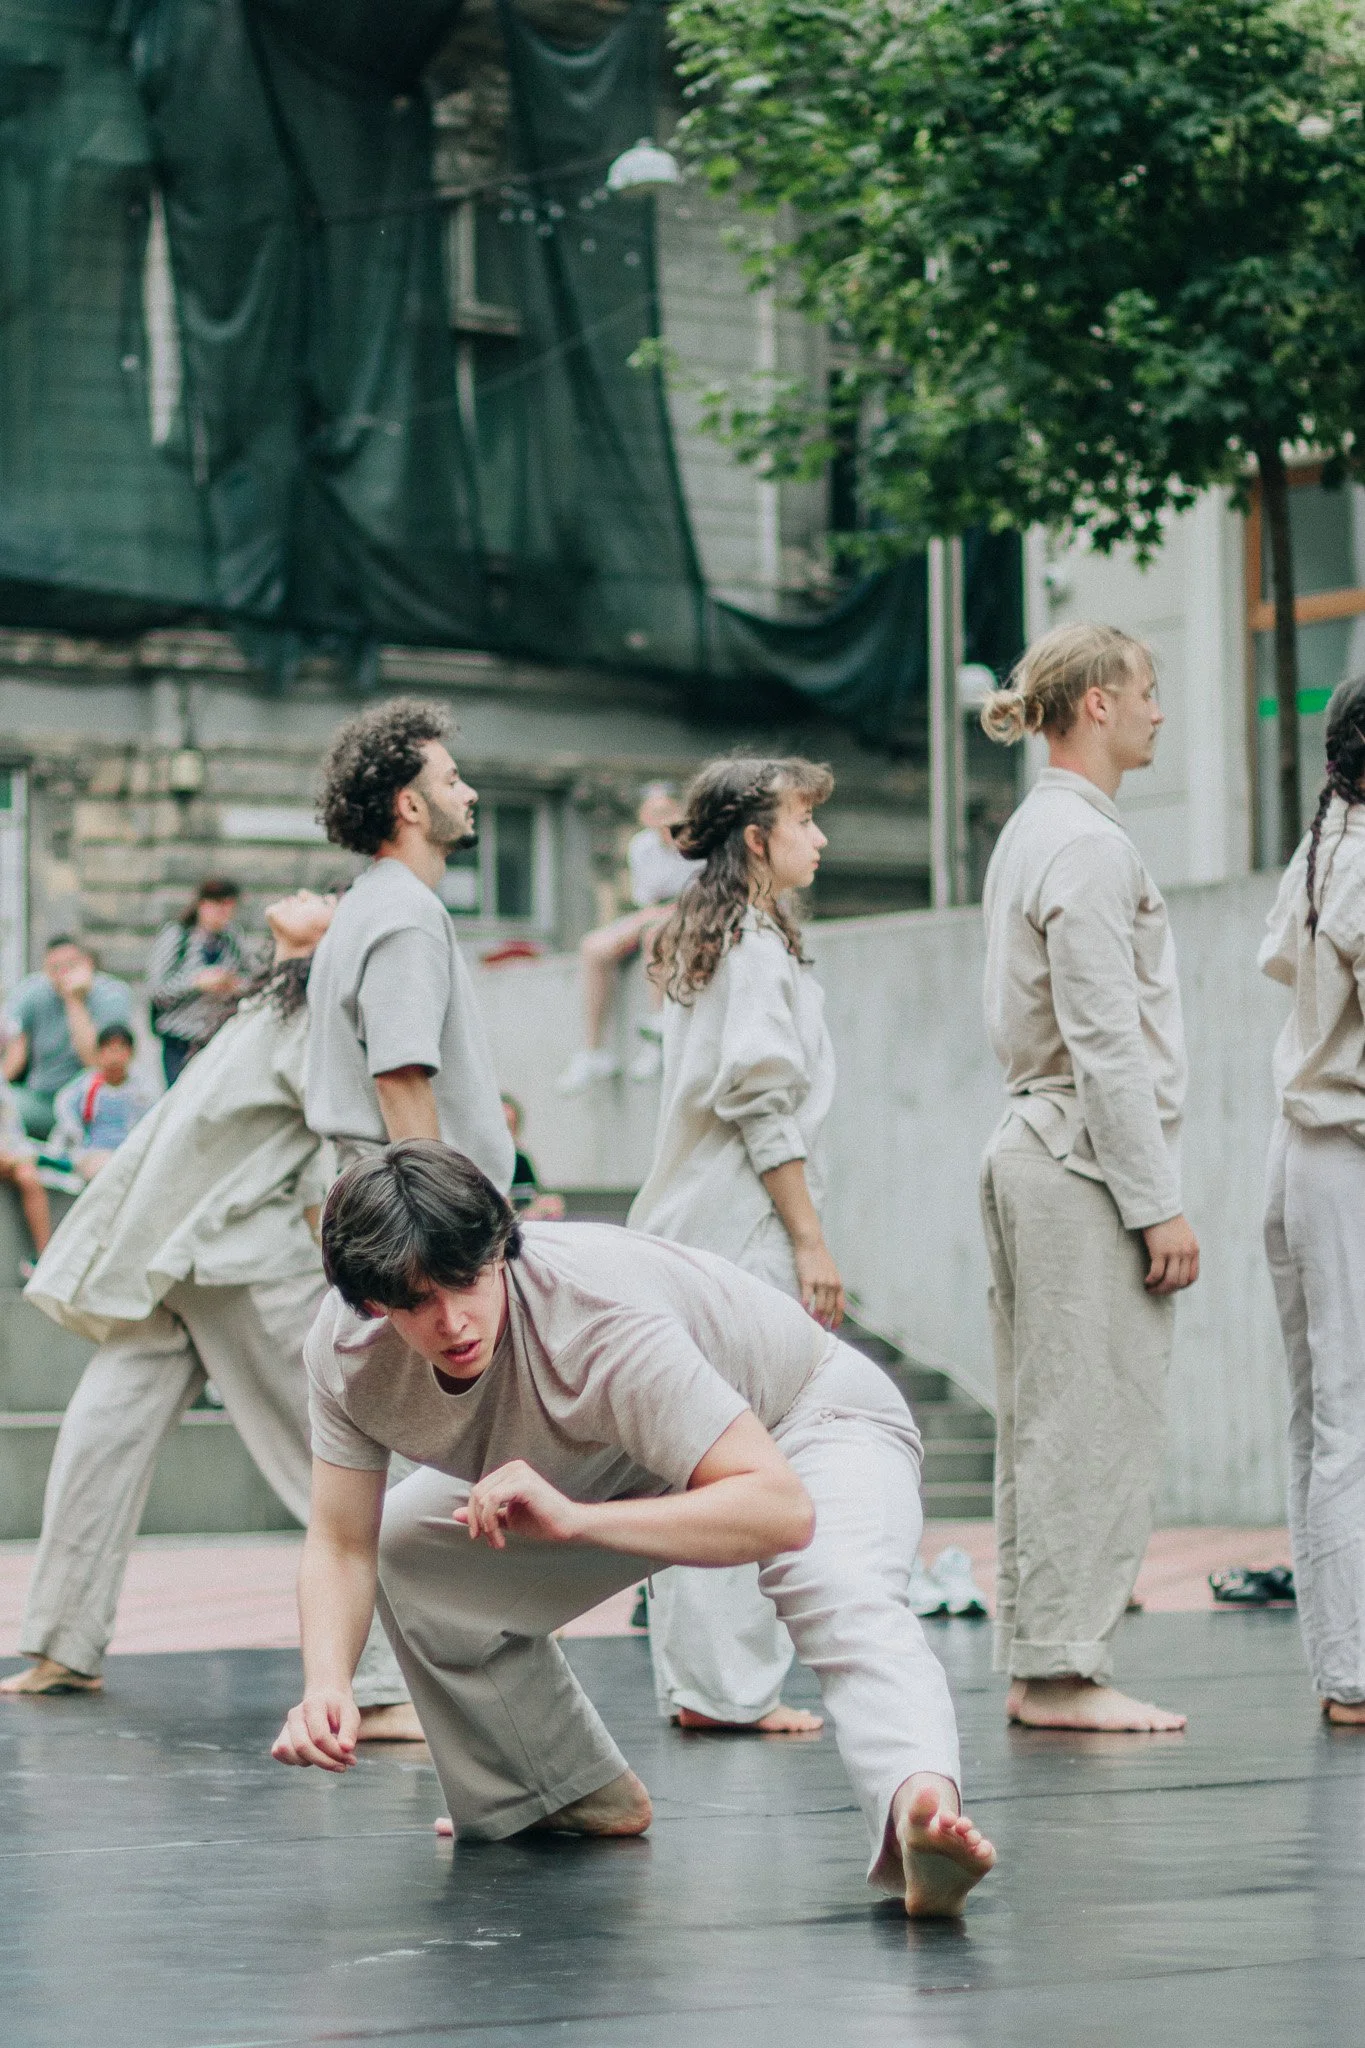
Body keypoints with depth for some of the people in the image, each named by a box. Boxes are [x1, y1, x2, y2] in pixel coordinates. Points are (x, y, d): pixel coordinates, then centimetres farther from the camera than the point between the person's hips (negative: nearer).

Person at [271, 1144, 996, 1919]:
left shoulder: (603, 1317, -41)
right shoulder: (347, 1346, -23)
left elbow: (781, 1506, -46)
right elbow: (341, 1543, -15)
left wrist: (574, 1519, -56)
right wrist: (327, 1684, -35)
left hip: (806, 1417, -7)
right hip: (608, 1467, 7)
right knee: (406, 1548, 1)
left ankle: (918, 1804, -63)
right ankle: (575, 1796, 11)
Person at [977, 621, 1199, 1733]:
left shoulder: (1032, 833, 16)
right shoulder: (1088, 845, -14)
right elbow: (1108, 1042, -18)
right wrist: (1158, 1204, -17)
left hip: (1034, 1143, 10)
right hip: (1091, 1155, -10)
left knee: (1044, 1421, 11)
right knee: (1095, 1420, -6)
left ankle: (1035, 1663, 15)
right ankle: (1064, 1669, -3)